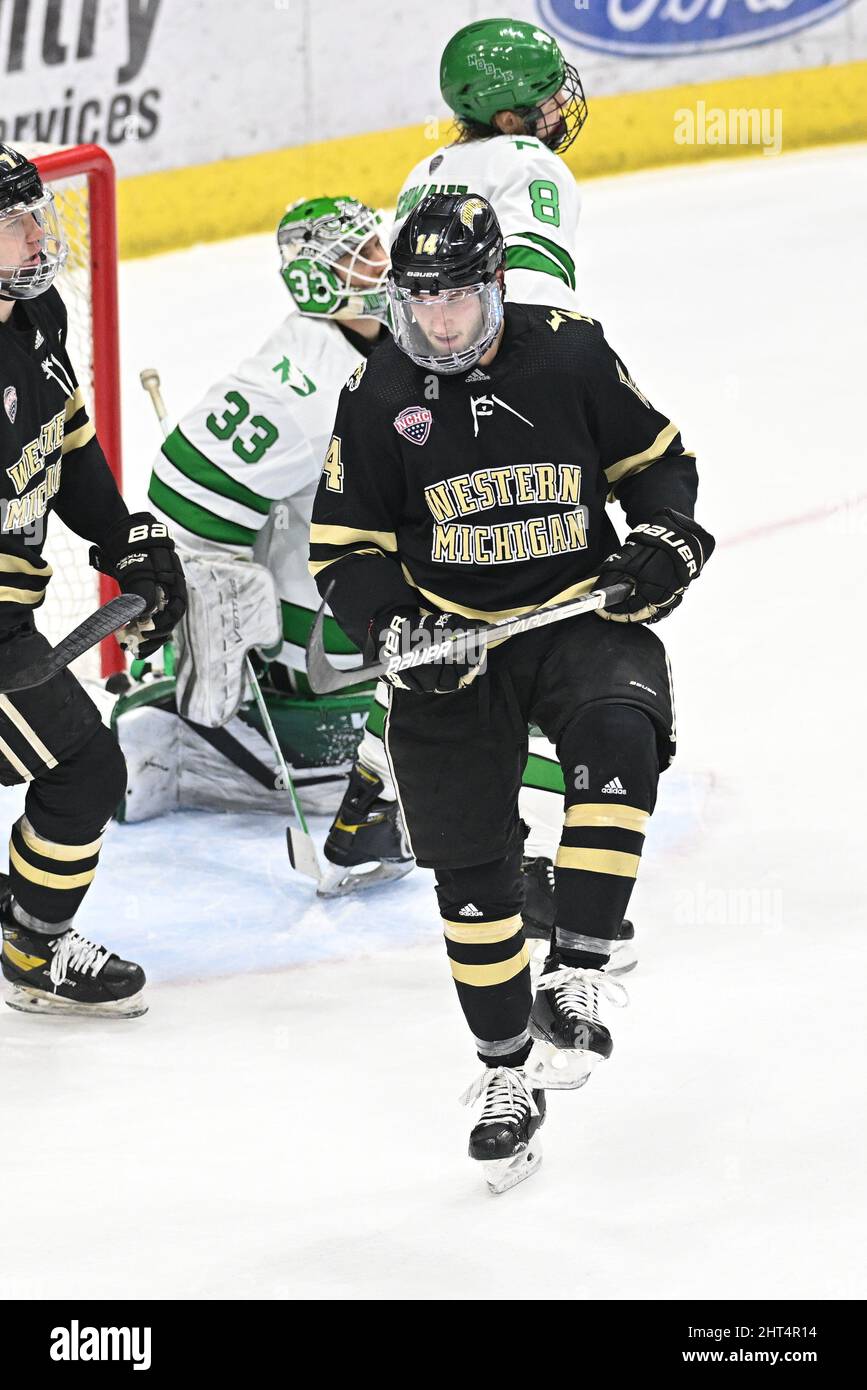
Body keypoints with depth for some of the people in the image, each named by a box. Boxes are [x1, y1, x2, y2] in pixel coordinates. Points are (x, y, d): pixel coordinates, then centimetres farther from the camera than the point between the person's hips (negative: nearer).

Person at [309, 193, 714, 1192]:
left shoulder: (571, 353, -5)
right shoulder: (380, 397, -5)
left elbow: (655, 456, 9)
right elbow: (343, 550, 1)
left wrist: (667, 537, -9)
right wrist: (394, 627, -16)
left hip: (582, 614, -1)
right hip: (451, 643, 1)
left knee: (620, 735, -34)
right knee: (472, 872, 3)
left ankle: (579, 973, -28)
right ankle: (509, 1070, 21)